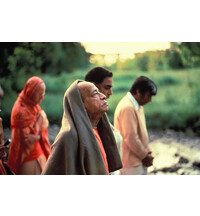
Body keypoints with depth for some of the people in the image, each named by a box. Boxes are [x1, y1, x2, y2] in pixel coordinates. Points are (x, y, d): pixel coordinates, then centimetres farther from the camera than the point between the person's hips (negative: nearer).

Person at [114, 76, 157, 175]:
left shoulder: (138, 106, 12)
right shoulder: (127, 108, -21)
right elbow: (130, 138, -24)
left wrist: (148, 153, 5)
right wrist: (145, 155, -11)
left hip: (139, 162, 10)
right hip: (131, 164, -10)